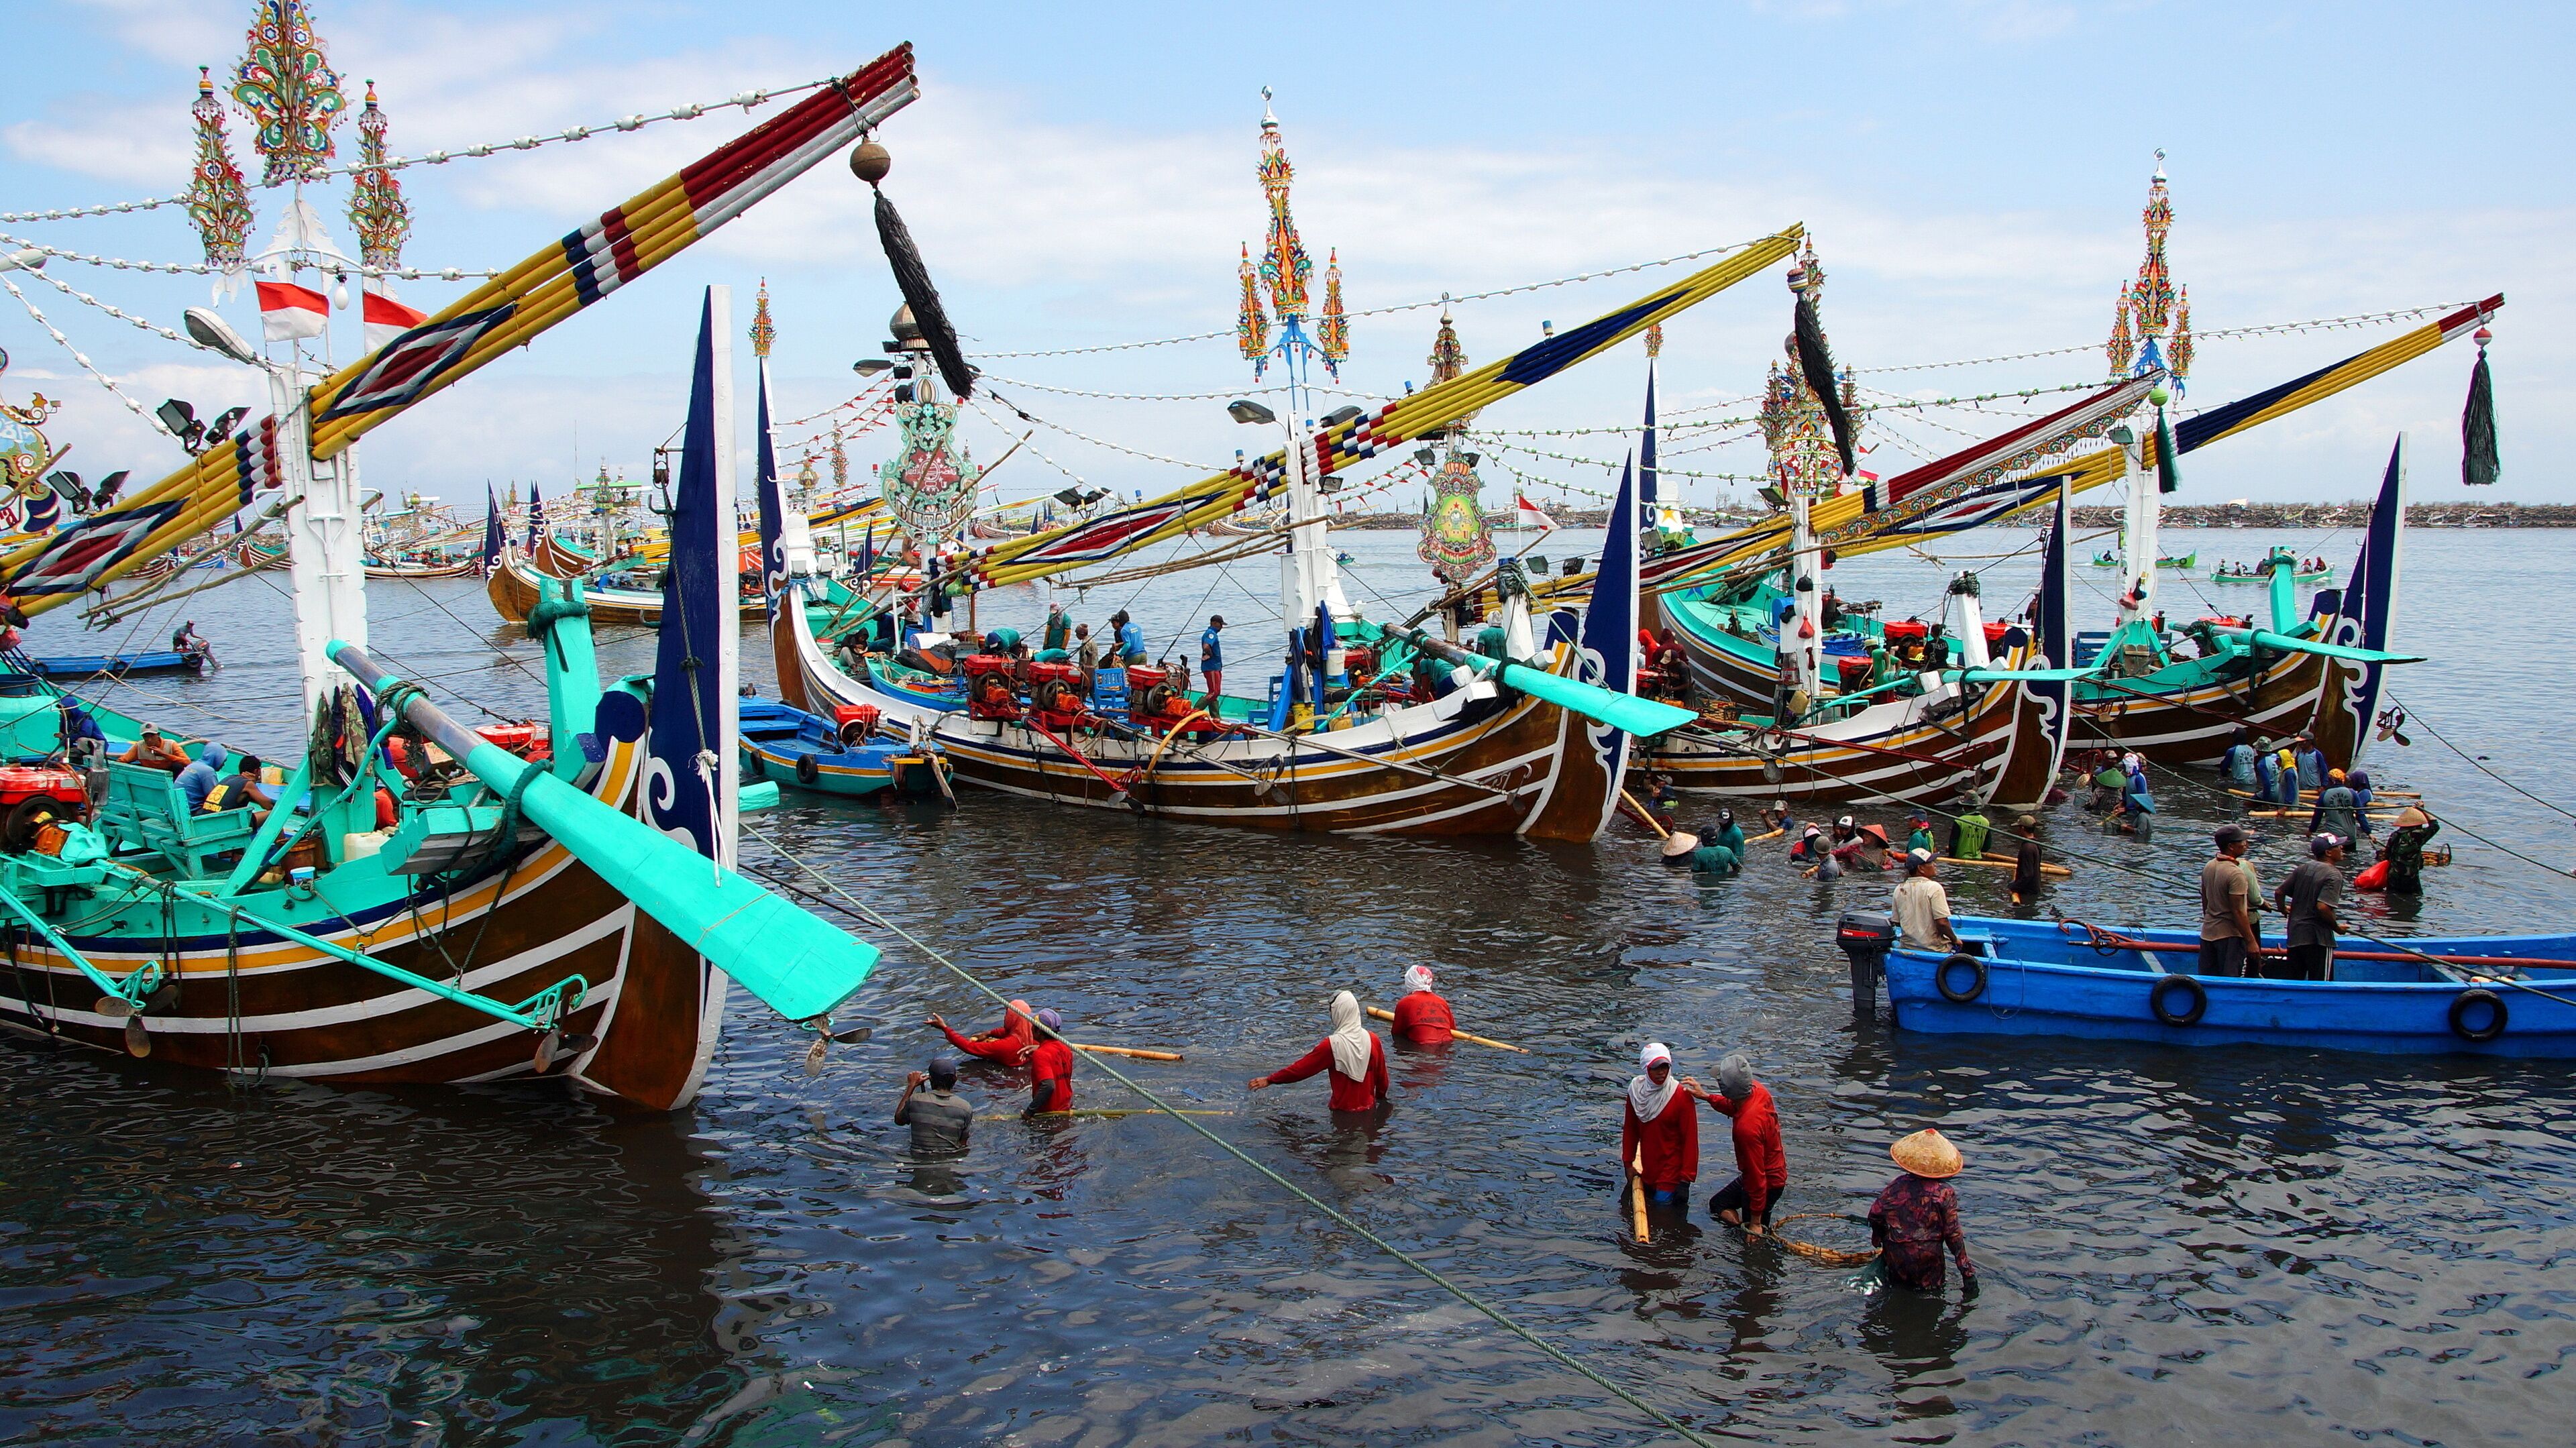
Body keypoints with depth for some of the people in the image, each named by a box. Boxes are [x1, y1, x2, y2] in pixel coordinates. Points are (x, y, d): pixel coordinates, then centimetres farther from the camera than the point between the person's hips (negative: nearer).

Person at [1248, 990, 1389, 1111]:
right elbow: (1382, 1075, 7)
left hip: (1343, 1109, -5)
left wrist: (1269, 1080, 1)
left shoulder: (1332, 1045, -16)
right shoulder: (1373, 1040, -3)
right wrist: (1381, 1097, 26)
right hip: (1368, 1107, 5)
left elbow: (1302, 1067, -9)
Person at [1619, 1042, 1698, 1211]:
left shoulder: (1681, 1097, -16)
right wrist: (1628, 1164, 9)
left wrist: (1686, 1180, -15)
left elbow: (1690, 1139, -15)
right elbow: (1630, 1130, 10)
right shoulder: (1636, 1091, -1)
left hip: (1672, 1175, -5)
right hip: (1647, 1173, 6)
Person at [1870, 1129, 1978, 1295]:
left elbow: (1875, 1214, -2)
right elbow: (1953, 1234, -8)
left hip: (1895, 1255, 3)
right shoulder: (1945, 1193, -8)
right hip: (1928, 1257, -3)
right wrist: (1967, 1272, -1)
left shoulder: (1898, 1185, -2)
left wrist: (1878, 1237, 19)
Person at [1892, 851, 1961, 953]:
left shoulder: (1899, 890, 2)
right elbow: (1942, 923, -19)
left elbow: (1897, 922, 8)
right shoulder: (1934, 887, -15)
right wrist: (1955, 939, -3)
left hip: (1907, 947, 6)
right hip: (1935, 949, -6)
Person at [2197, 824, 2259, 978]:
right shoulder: (2236, 874, -20)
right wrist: (2251, 941, -17)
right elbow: (2238, 912, -21)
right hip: (2230, 935, -8)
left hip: (2208, 933, 8)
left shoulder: (2208, 867, 5)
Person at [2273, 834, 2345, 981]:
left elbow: (2279, 892, 11)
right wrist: (2337, 927, -9)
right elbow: (2323, 907, -24)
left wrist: (2283, 910, 30)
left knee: (2293, 980, 14)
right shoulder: (2334, 875, -13)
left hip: (2294, 933, 7)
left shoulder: (2303, 868, 9)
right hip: (2318, 937, -7)